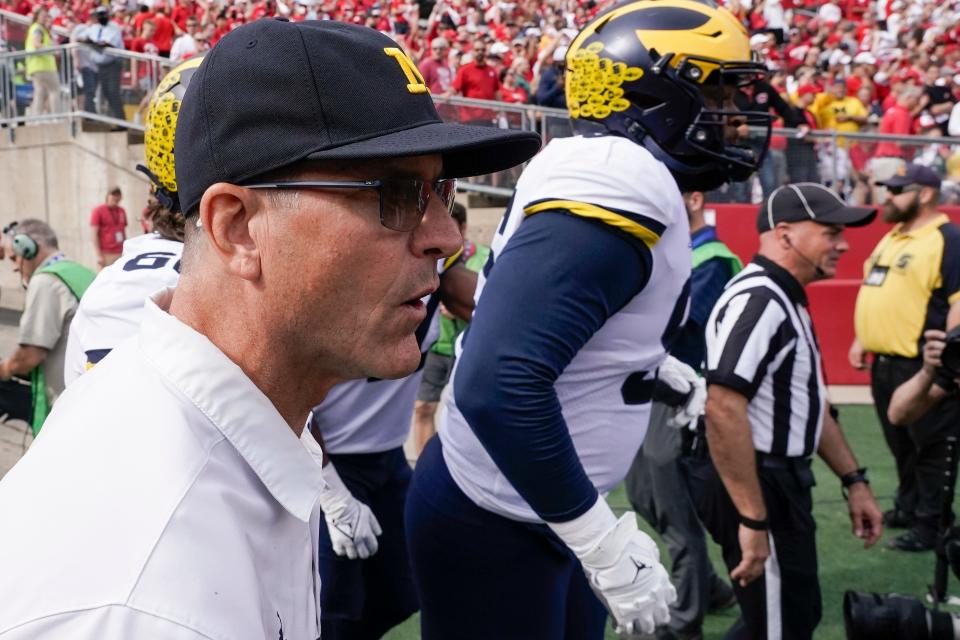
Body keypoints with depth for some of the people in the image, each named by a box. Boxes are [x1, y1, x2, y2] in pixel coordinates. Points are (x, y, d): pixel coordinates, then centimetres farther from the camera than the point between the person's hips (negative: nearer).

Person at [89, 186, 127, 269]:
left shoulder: (121, 211, 15)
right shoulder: (98, 211, -2)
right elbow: (94, 234, -6)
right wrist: (99, 255, -12)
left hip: (120, 253, 5)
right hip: (105, 254, -5)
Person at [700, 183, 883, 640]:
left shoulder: (788, 301, 14)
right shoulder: (757, 300, -20)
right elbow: (723, 410, -30)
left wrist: (853, 480, 19)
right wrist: (753, 521, -31)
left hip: (781, 482, 11)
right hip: (755, 487, -11)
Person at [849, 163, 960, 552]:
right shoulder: (890, 238, 17)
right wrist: (861, 341, 21)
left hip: (921, 368, -9)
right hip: (883, 364, 9)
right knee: (900, 447, 19)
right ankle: (907, 509, 32)